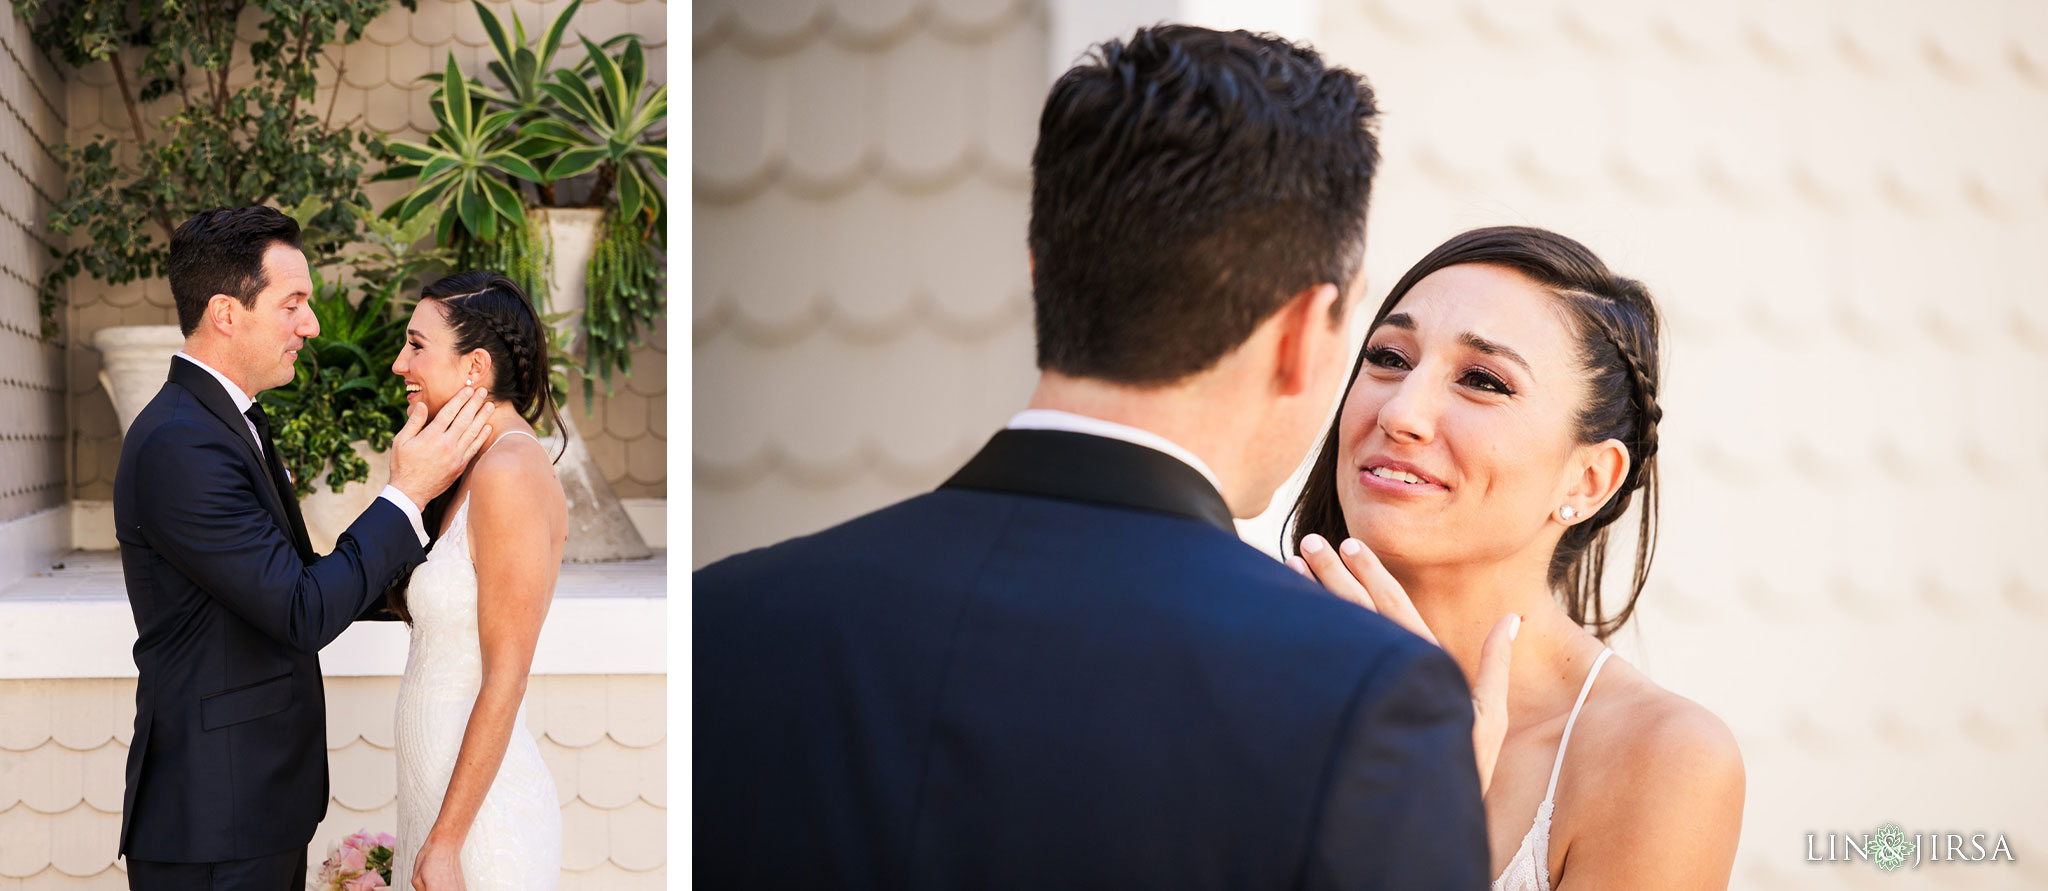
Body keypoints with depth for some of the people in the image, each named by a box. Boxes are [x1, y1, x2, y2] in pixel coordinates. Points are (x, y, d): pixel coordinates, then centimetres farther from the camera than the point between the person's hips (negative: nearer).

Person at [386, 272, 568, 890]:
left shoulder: (509, 474, -19)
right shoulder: (475, 470, 10)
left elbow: (505, 679, -20)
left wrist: (445, 841, -19)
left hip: (481, 815, -9)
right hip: (438, 790, 9)